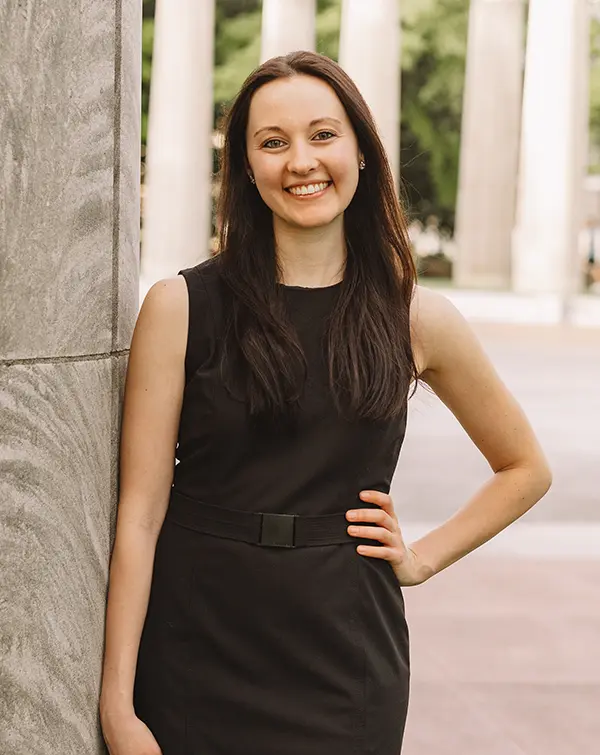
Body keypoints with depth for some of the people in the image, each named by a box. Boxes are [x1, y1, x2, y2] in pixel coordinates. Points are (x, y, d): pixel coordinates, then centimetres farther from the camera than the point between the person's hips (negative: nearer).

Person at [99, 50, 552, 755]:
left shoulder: (417, 320, 1)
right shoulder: (182, 307, -4)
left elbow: (526, 468, 16)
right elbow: (140, 513, -6)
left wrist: (423, 557, 4)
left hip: (349, 666, 1)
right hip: (197, 660, -1)